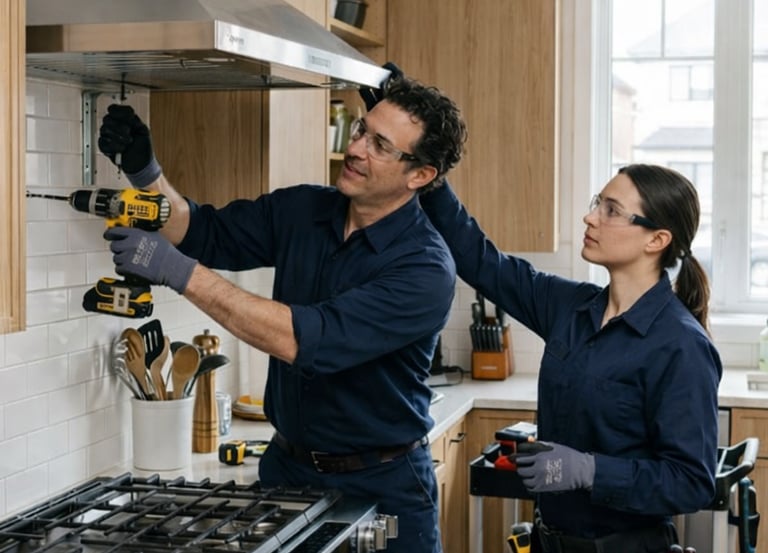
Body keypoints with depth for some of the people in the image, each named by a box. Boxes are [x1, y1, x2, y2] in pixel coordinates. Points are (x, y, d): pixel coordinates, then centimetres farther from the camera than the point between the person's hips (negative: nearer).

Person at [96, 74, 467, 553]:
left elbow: (308, 340, -32)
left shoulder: (426, 270, -23)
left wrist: (180, 272, -33)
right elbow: (203, 233, 5)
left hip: (383, 489, -5)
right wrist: (145, 172, -15)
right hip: (285, 468, 6)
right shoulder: (301, 211, -2)